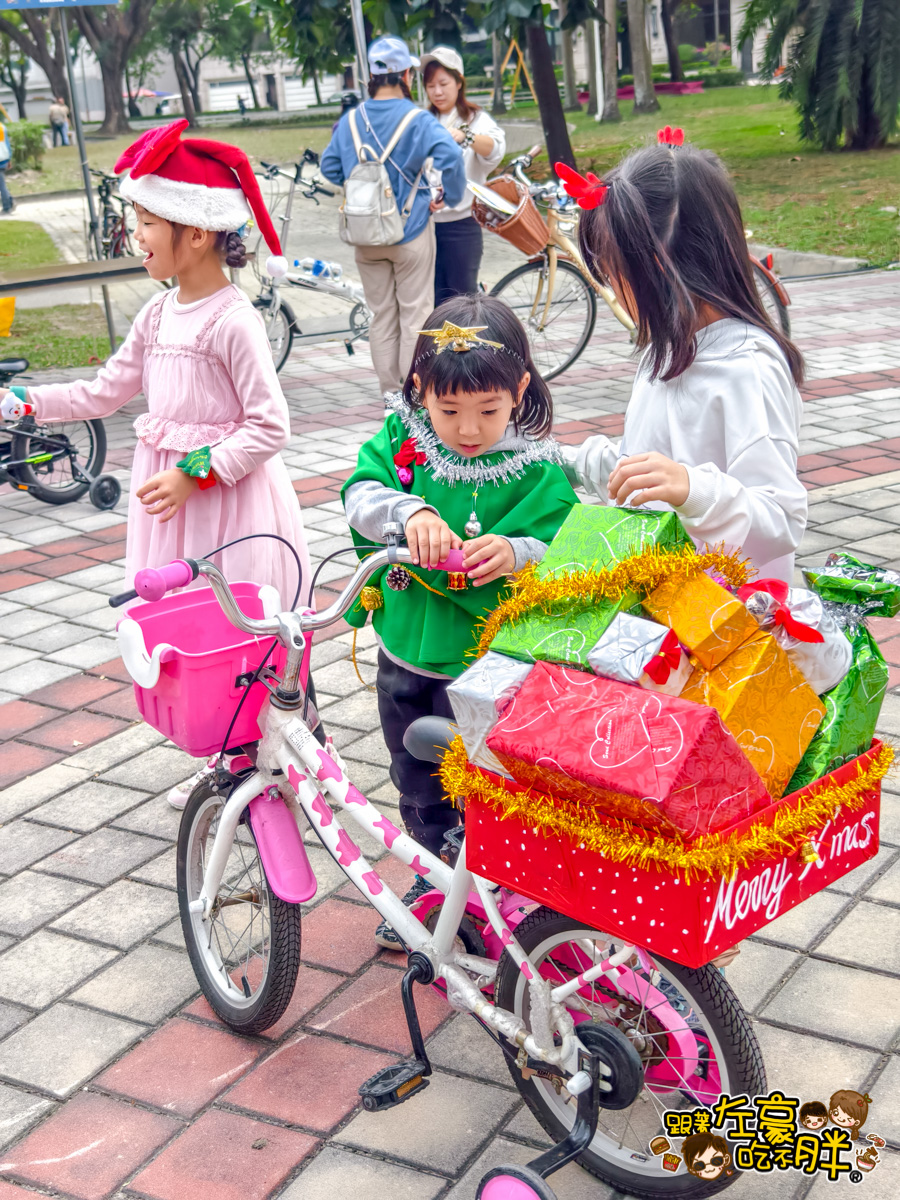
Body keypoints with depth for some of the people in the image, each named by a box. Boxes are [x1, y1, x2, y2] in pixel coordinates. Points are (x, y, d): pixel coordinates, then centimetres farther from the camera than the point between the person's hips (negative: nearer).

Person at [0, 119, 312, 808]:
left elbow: (270, 427, -20)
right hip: (172, 486, 8)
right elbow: (104, 393, 13)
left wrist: (197, 474, -23)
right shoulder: (158, 315, 6)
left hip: (229, 496, -8)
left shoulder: (233, 321, -18)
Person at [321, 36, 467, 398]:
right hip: (411, 231, -4)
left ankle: (389, 391, 17)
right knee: (415, 313, 5)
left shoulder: (350, 120, 2)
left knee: (381, 314, 12)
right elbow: (449, 157, -26)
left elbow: (329, 167, 9)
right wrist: (450, 196, -10)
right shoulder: (418, 120, -13)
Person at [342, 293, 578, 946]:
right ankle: (433, 880, 45)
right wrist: (409, 511, -35)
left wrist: (516, 555, -40)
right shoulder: (405, 436, -4)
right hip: (403, 652, 5)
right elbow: (361, 494, -16)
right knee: (418, 782, 23)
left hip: (480, 665, -5)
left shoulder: (537, 471, -16)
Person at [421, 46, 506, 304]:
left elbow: (495, 148, -22)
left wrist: (465, 136, -43)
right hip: (427, 223, 3)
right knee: (433, 299, 5)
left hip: (461, 224, -3)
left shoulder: (477, 119, 0)